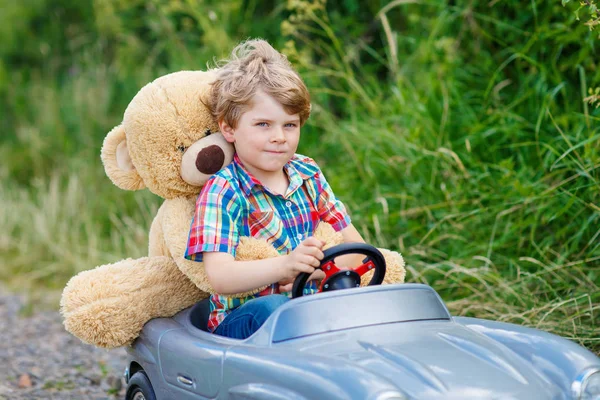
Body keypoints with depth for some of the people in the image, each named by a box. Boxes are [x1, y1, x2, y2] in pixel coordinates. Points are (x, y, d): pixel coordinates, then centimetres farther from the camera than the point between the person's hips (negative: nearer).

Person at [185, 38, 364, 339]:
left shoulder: (308, 175, 10)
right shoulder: (222, 192, -9)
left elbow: (354, 243, 12)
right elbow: (219, 277, -22)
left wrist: (317, 267, -11)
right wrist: (284, 265, -39)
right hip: (240, 322, -5)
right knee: (272, 307, -38)